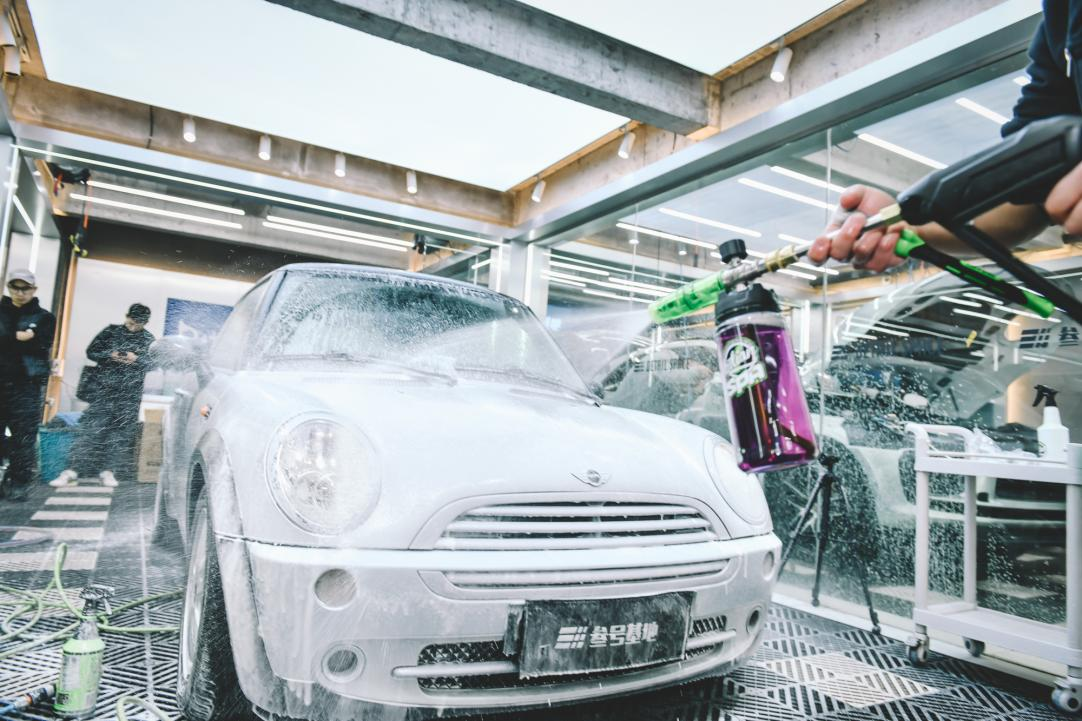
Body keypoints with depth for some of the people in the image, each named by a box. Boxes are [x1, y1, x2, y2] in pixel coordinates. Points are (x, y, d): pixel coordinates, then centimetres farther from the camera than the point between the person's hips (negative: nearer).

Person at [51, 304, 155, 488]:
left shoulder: (148, 339, 5)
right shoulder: (111, 331, 6)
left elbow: (155, 362, 1)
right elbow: (91, 351, 8)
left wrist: (136, 359, -15)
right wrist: (109, 356, -11)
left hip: (131, 393, 0)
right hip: (105, 389, 0)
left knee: (121, 430, 1)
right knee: (92, 428, -4)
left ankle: (108, 470, 10)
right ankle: (74, 471, -1)